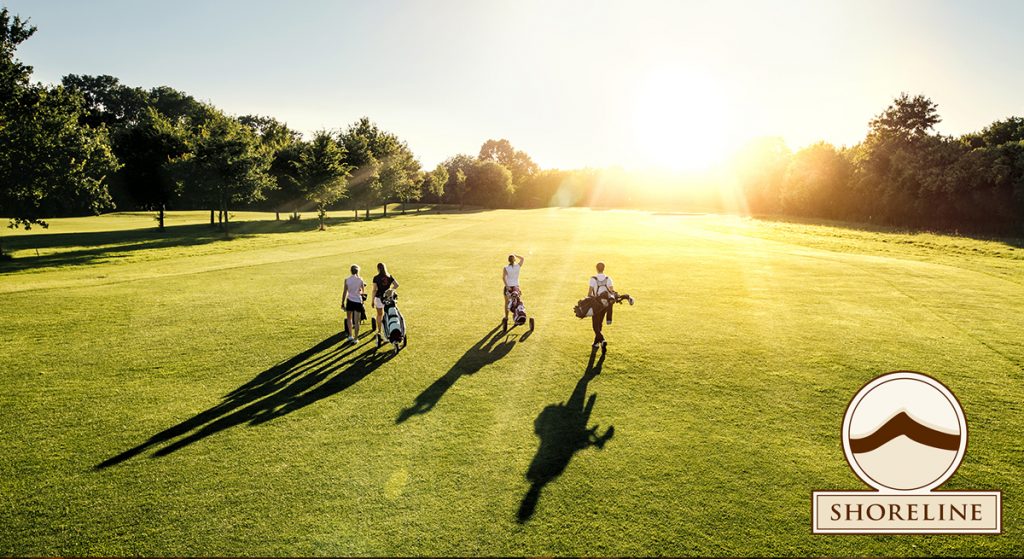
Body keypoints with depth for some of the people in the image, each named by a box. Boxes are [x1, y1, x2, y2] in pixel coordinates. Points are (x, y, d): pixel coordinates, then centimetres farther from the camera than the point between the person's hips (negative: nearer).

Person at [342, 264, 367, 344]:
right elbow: (363, 291, 5)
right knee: (356, 321, 4)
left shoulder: (347, 280, -4)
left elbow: (344, 292, -2)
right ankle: (355, 338, 5)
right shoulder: (360, 280, -5)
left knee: (349, 319, 20)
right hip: (358, 301, -1)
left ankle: (350, 335, 16)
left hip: (350, 301, 1)